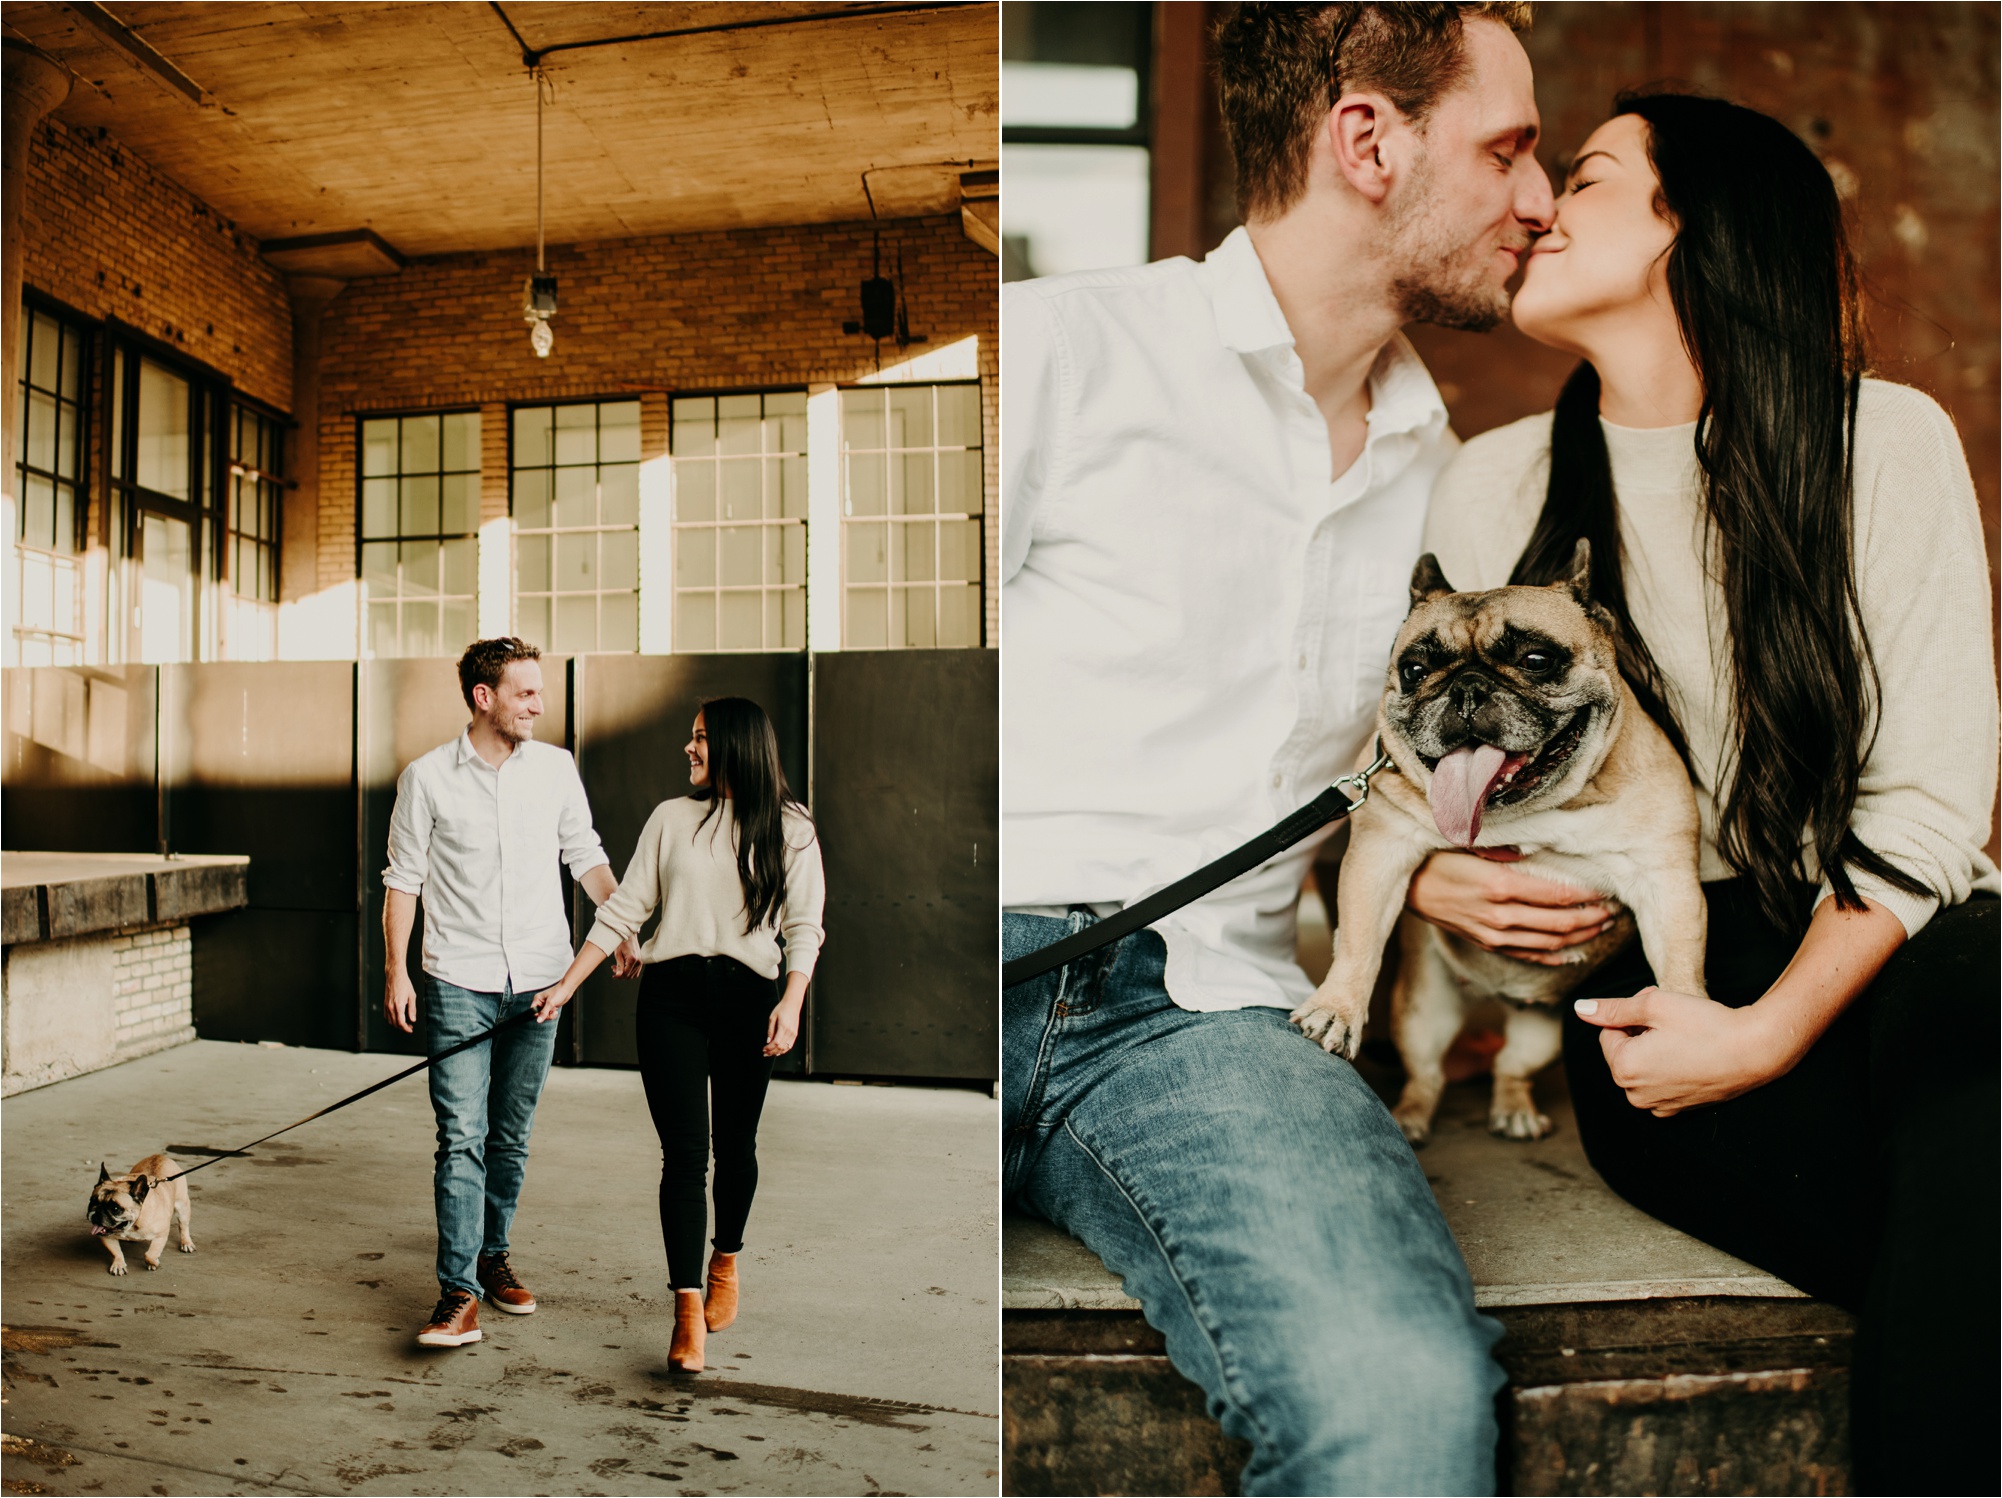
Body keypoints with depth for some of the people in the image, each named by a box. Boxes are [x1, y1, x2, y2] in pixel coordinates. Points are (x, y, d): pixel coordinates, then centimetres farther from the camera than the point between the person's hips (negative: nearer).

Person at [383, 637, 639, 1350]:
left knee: (510, 1135, 13)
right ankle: (459, 1292, -1)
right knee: (462, 1137, -7)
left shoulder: (556, 767, 4)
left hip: (539, 980, 3)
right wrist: (396, 971, -3)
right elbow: (403, 878, 2)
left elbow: (585, 854, 11)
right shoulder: (427, 777, -2)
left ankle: (493, 1256, 30)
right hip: (460, 981, -2)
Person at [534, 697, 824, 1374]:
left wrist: (792, 1003, -15)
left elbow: (804, 926, -1)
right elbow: (624, 908, 9)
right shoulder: (672, 817, 9)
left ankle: (726, 1260, 37)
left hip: (748, 997, -1)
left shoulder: (790, 829, 3)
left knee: (735, 1146, 11)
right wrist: (566, 984, 5)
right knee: (684, 1151, -5)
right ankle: (688, 1310, -1)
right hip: (672, 994, 1)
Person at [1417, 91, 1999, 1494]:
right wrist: (1422, 875, -8)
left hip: (1887, 940, 1)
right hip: (1655, 956, 0)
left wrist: (1769, 1030, -18)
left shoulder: (1885, 438, -1)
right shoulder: (1492, 486, 5)